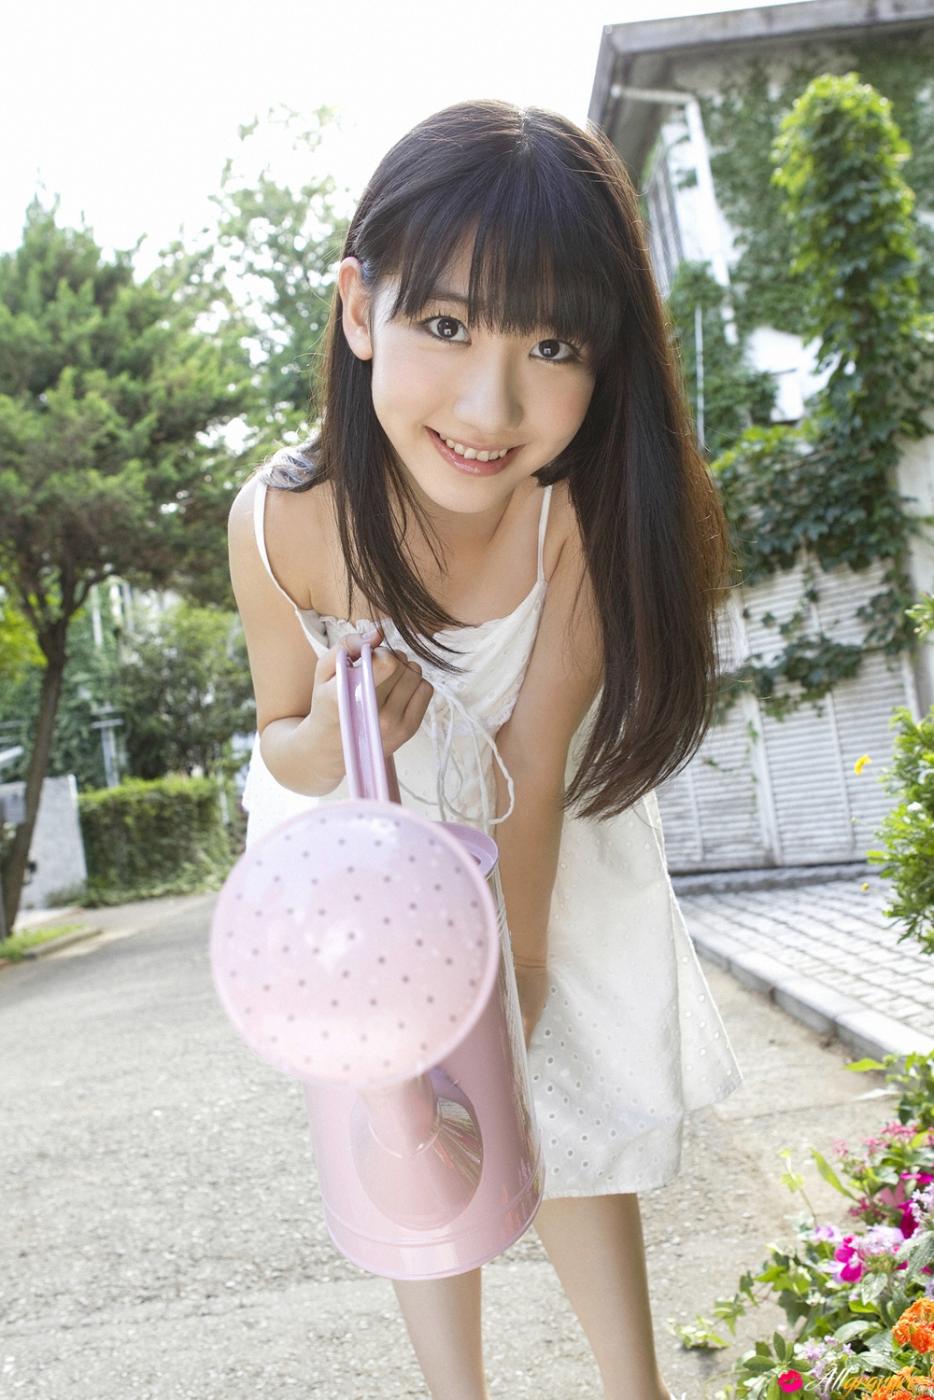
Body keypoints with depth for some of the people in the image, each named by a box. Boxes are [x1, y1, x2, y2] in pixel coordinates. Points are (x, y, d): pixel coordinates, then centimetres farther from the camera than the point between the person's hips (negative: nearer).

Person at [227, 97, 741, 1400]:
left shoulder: (590, 510, -32)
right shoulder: (287, 522, -32)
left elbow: (536, 757, -23)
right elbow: (284, 750, -15)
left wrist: (517, 957, -17)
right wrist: (331, 737, -39)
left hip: (541, 842, 0)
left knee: (580, 1106, 8)